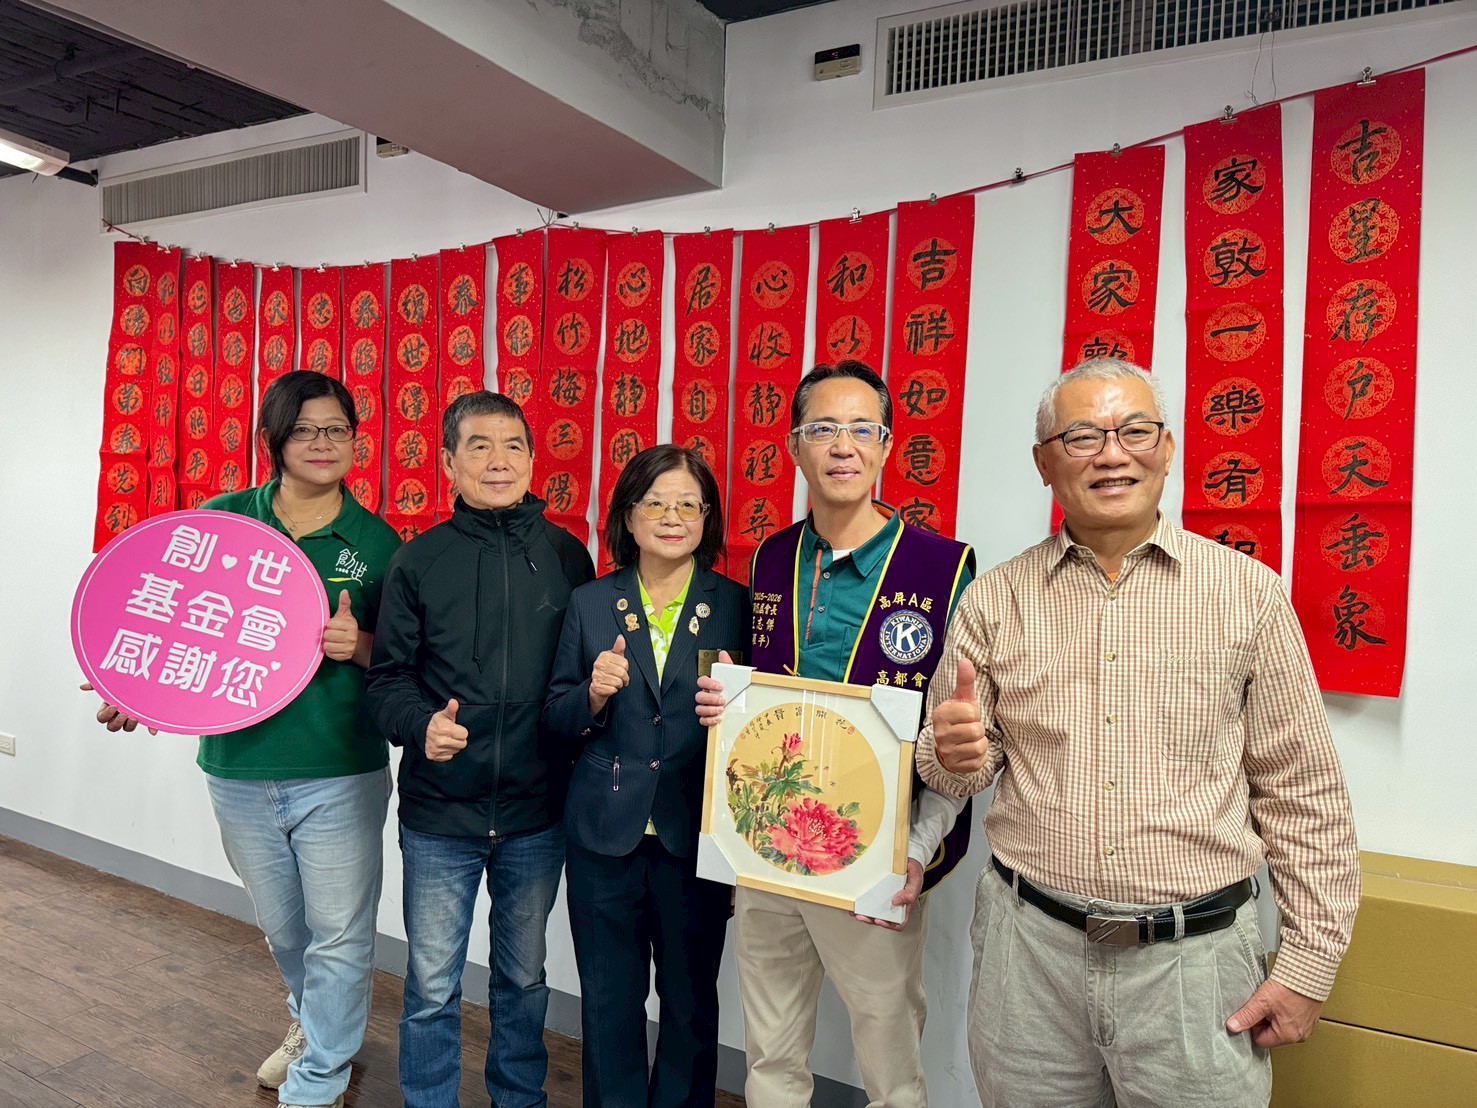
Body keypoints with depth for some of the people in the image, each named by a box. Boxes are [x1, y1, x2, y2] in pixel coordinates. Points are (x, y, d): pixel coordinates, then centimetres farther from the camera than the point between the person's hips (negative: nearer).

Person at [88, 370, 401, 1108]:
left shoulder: (377, 543, -5)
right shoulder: (221, 520, -2)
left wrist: (359, 646, -20)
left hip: (340, 774, -2)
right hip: (239, 768, 2)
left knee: (338, 935, 7)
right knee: (282, 928, 22)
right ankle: (312, 1024, 52)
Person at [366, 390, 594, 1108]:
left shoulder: (567, 556, -1)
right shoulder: (418, 561, -3)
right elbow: (387, 677, -1)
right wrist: (422, 724, -19)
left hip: (537, 812, 2)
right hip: (438, 812, -1)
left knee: (524, 977, 19)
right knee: (432, 987, 11)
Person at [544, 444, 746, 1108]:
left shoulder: (735, 605, -1)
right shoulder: (590, 604, 3)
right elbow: (555, 717, 5)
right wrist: (594, 694, -15)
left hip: (695, 835, -1)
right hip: (604, 834, 1)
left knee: (691, 999, 13)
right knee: (609, 1001, 14)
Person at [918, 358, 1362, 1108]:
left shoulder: (1249, 591, -3)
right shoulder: (994, 600, 0)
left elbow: (1303, 795, 0)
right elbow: (954, 770, 7)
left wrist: (1309, 962, -1)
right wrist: (955, 753, -15)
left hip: (1194, 958, -1)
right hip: (1029, 944, 2)